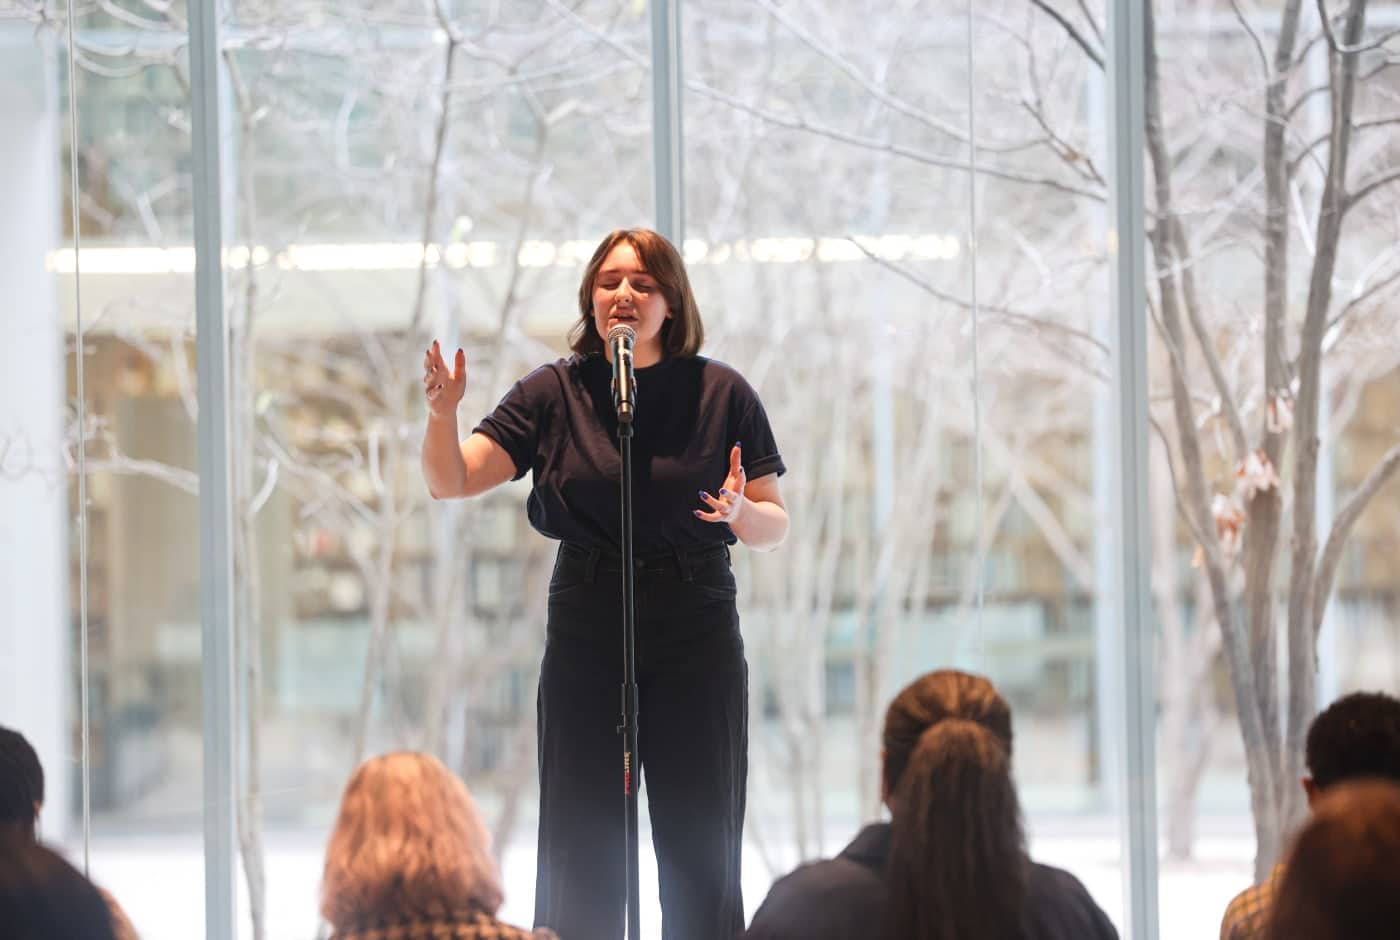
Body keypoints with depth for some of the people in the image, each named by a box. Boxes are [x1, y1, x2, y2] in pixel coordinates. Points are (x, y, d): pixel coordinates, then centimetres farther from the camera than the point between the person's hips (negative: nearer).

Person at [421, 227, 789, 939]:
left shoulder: (722, 394, 1)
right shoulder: (555, 393, 2)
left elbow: (775, 529, 4)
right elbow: (449, 481, -5)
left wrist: (741, 512, -19)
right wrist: (442, 414, -24)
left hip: (696, 640, 0)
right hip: (585, 637, 0)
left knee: (700, 853, 3)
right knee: (579, 854, 2)